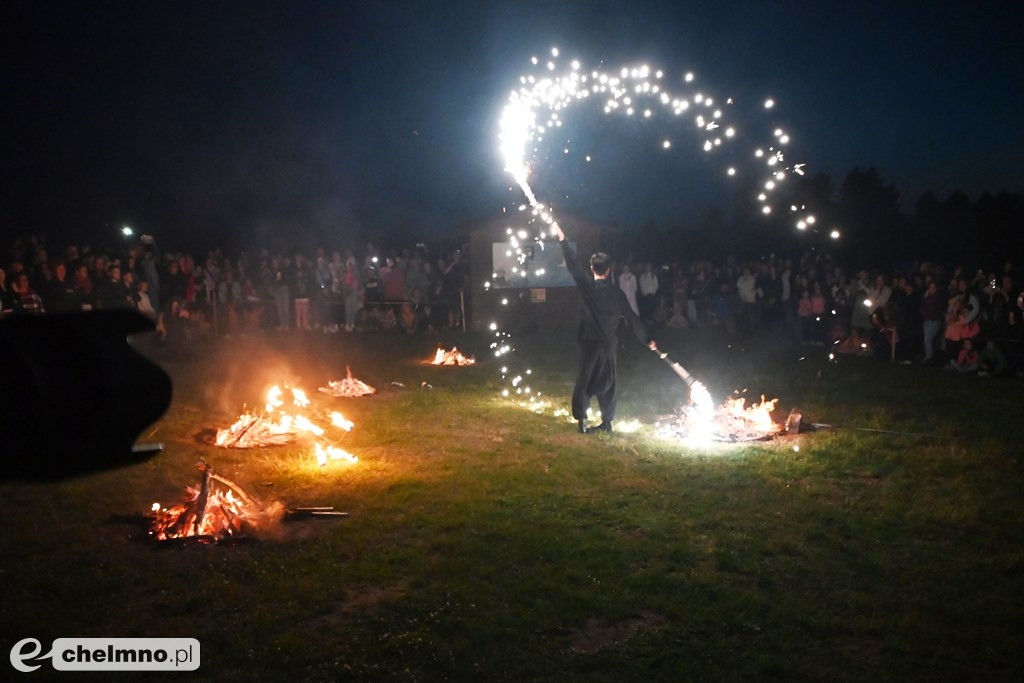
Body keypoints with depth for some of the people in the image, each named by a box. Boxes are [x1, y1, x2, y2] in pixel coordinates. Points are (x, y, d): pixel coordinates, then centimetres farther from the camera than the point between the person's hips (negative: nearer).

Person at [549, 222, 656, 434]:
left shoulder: (587, 286, -10)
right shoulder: (616, 292, -2)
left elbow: (573, 265, -6)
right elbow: (631, 318, 2)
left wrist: (562, 240, -1)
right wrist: (647, 339, 10)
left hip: (589, 342, -3)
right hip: (608, 343, 3)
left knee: (584, 380, 4)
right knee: (607, 381, 12)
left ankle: (581, 420, 1)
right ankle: (607, 421, 15)